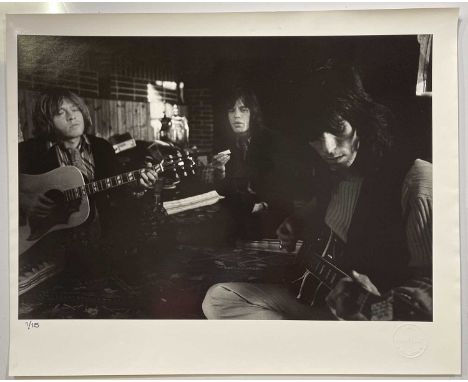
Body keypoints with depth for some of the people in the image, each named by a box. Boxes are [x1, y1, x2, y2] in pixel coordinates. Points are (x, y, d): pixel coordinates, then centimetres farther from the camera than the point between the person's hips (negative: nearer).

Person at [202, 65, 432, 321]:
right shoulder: (330, 172, 3)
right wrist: (296, 225, 9)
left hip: (370, 310, -7)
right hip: (312, 293, 8)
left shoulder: (416, 182, -21)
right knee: (218, 299, 2)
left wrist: (378, 309, -33)